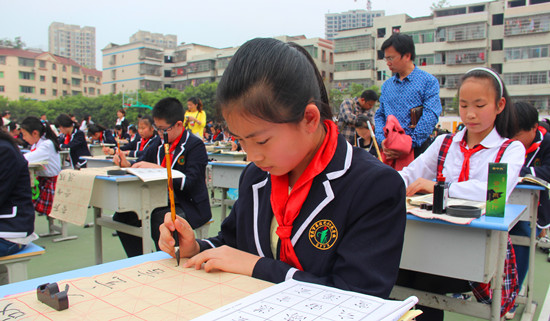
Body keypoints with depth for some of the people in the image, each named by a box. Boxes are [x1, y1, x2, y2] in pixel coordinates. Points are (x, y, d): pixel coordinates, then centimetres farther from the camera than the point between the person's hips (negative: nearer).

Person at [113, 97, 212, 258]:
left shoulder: (195, 145, -10)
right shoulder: (160, 144, 13)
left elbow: (190, 183, -21)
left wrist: (156, 168, -23)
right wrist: (127, 165, -2)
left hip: (189, 205, -8)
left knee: (160, 221, -34)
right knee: (121, 216, -4)